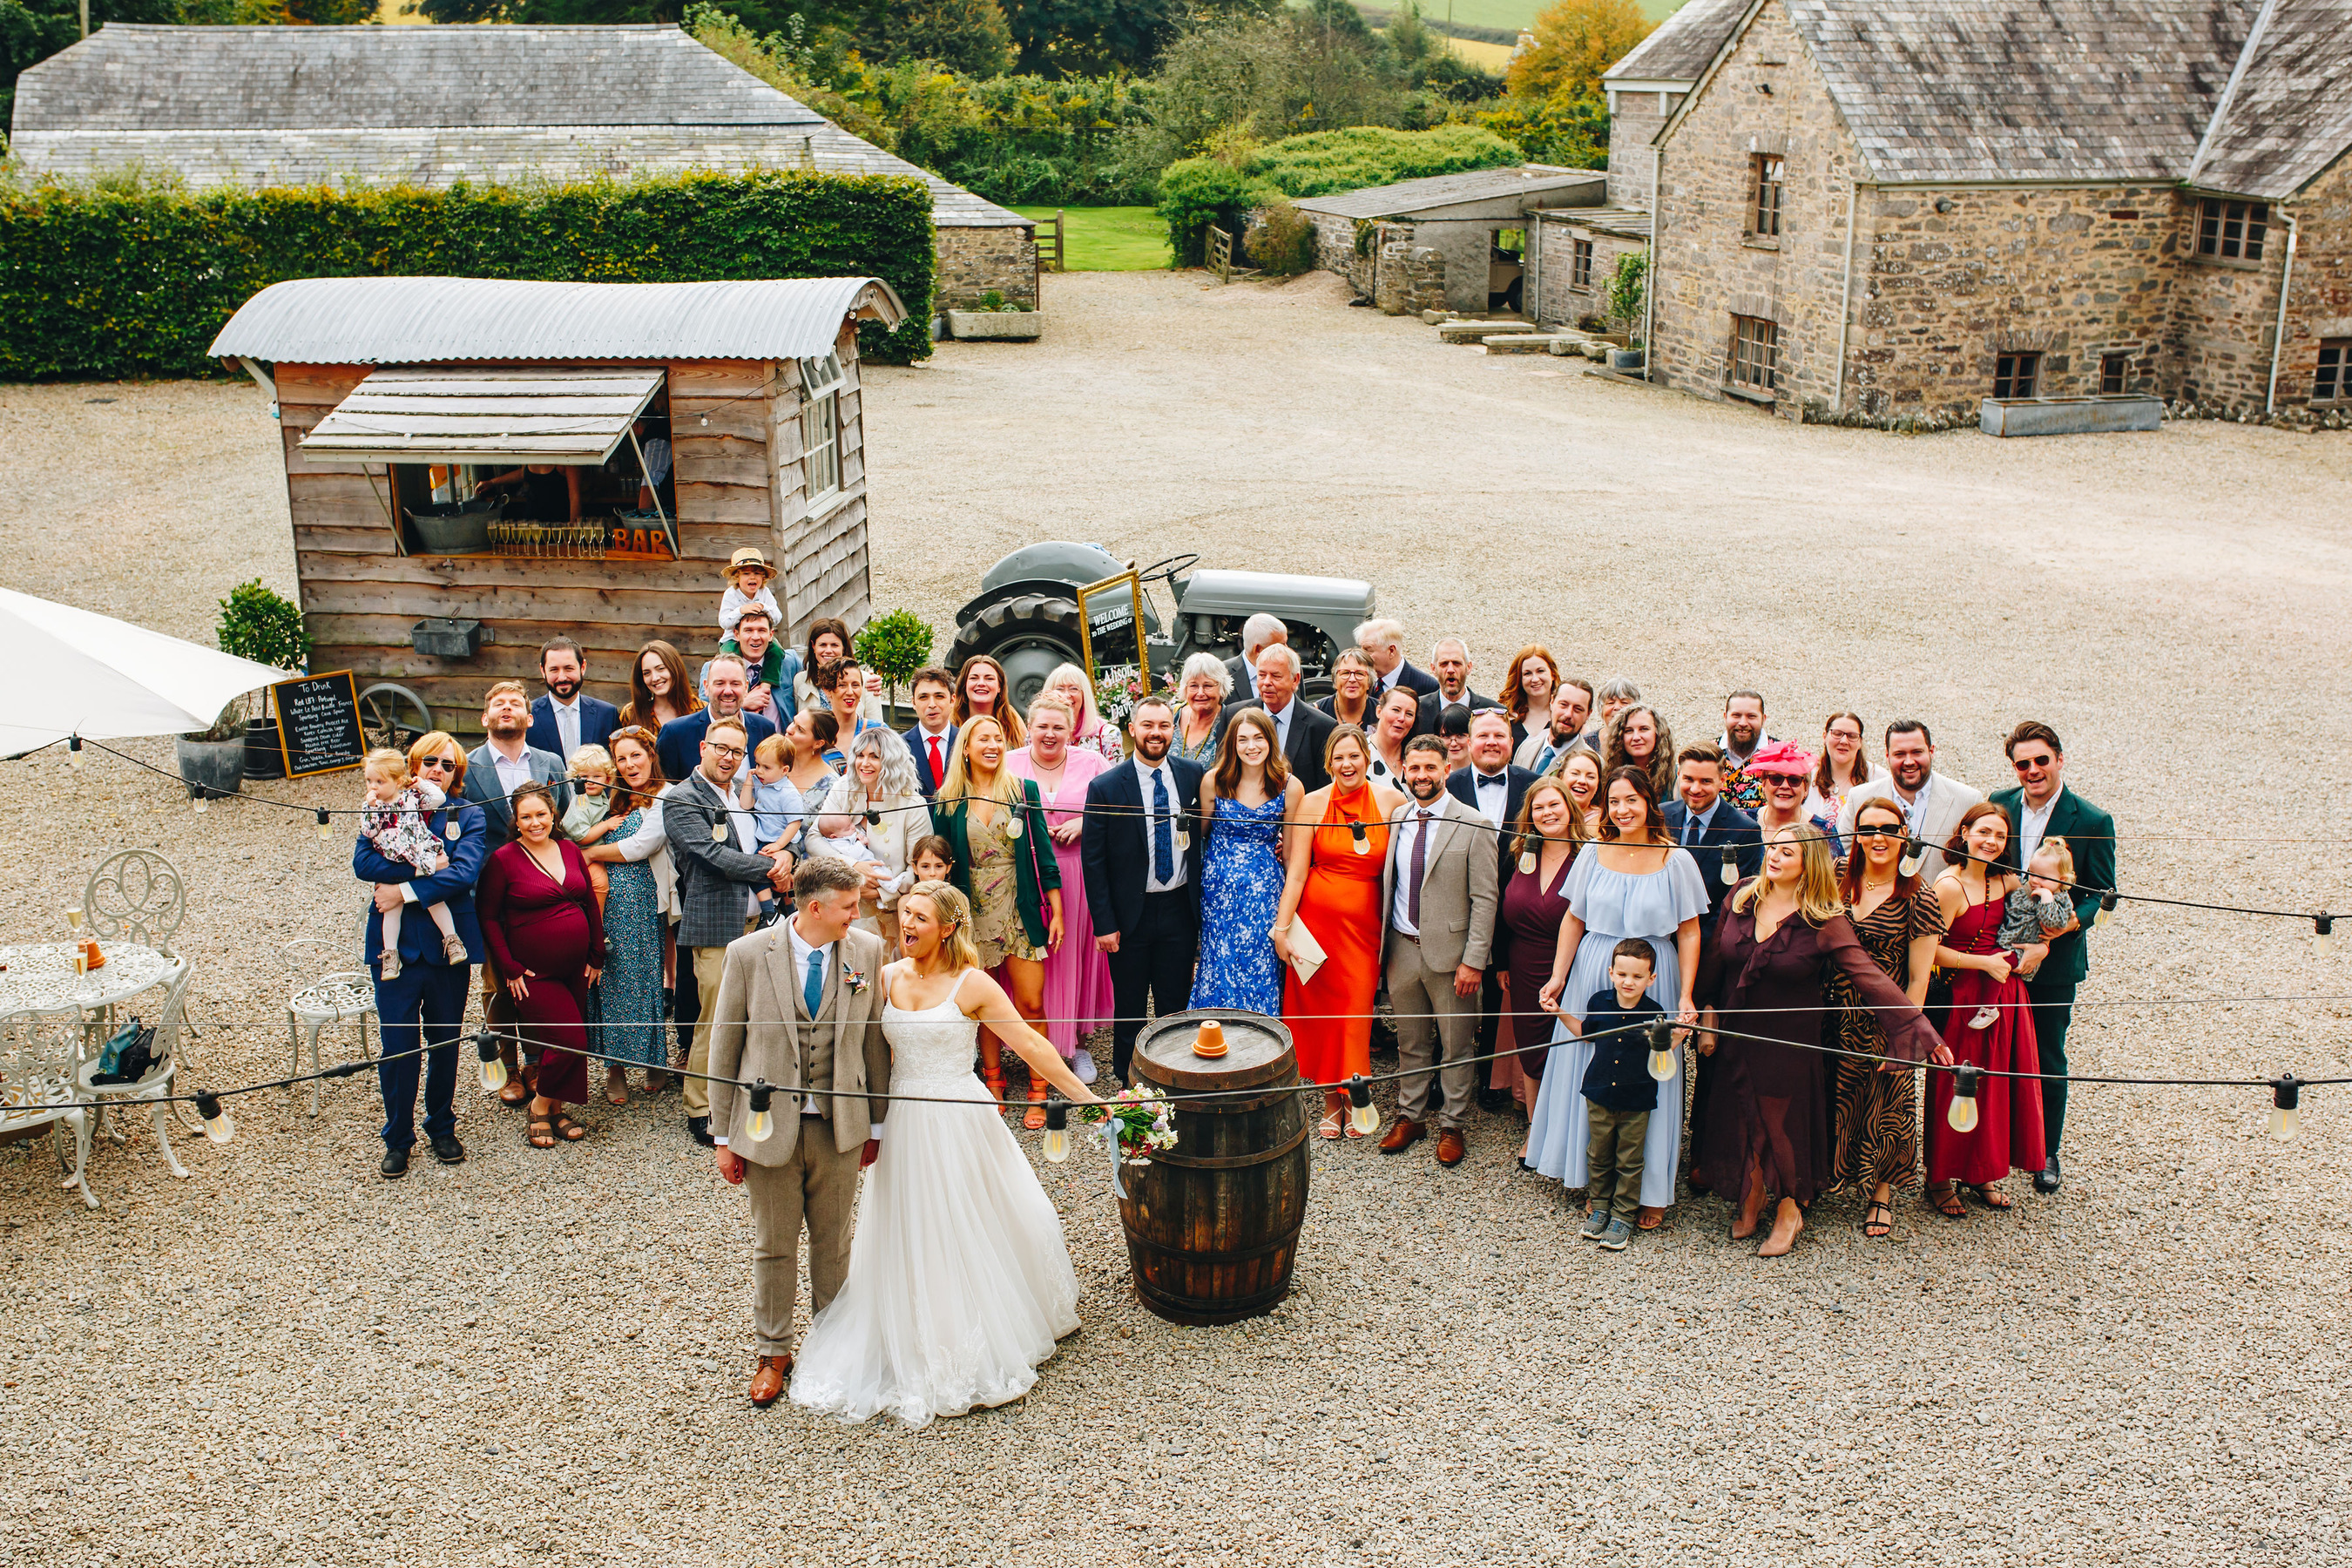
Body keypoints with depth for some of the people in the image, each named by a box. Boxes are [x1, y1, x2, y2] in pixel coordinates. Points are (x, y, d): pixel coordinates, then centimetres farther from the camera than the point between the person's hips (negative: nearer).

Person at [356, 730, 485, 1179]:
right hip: (396, 944, 0)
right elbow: (363, 862, -10)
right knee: (397, 1044, 0)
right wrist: (424, 867, -18)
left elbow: (465, 872, -13)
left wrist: (406, 890, -18)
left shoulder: (469, 816, 3)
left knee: (445, 1042, 11)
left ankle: (442, 1128, 28)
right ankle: (397, 1139, 14)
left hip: (447, 944, 0)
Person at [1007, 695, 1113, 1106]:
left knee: (1077, 955, 6)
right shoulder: (1010, 765, 3)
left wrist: (1084, 824, -9)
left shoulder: (1091, 762, 4)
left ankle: (1078, 1041, 21)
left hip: (1078, 875, 1)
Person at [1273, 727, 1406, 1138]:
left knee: (1356, 1010, 2)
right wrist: (1281, 928, -7)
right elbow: (1296, 872, -3)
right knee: (1319, 1006, 6)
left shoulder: (1392, 802, -2)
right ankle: (1331, 1099, 21)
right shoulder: (1313, 803, -3)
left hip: (1364, 921, 0)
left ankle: (1352, 1096, 22)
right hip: (1316, 915, 0)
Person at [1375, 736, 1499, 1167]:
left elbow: (1484, 899, -10)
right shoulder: (1395, 818, 6)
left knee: (1456, 1046, 7)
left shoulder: (1474, 825, -9)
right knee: (1410, 1042, 16)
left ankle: (1452, 1125, 20)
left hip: (1449, 952, -4)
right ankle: (1410, 1116, 29)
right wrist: (1384, 945, 8)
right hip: (1402, 949, 4)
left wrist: (1473, 961, -14)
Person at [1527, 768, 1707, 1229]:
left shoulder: (1676, 860, -4)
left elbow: (1689, 933, -2)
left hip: (1654, 977, -2)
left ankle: (1651, 1189, 15)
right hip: (1593, 974, 2)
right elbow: (1574, 921, 7)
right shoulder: (1593, 855, 2)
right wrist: (1558, 977, -2)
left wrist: (1685, 996, -9)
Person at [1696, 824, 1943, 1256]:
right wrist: (1708, 1015, 7)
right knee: (1744, 1117, 10)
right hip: (1737, 1033, 4)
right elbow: (1716, 959, 7)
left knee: (1785, 1118, 5)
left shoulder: (1825, 921, -16)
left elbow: (1869, 978, -22)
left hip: (1790, 1039, -3)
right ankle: (1752, 1200, 30)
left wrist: (1919, 1028, -29)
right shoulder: (1742, 897, -4)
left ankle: (1789, 1209, 25)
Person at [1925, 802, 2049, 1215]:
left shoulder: (2006, 882, 5)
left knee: (2000, 1083, 12)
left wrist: (2042, 945, 3)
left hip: (2007, 993, 7)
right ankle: (1940, 1179, 15)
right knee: (1958, 1087, 1)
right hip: (1965, 996, -7)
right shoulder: (1950, 885, -15)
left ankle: (1985, 1172, 28)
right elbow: (1930, 950, -18)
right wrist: (1985, 962, -16)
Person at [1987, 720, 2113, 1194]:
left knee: (2048, 1062, 9)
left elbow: (2102, 891, -5)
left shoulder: (2092, 822, -8)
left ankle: (2045, 1152, 26)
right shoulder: (1997, 805, 0)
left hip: (2054, 958, -2)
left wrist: (2075, 920, -23)